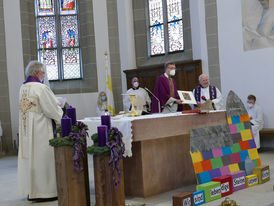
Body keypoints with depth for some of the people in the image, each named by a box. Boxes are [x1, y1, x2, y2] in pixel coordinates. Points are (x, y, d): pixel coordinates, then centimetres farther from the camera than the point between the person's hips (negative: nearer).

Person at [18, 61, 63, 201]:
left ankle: (31, 191, 18)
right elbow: (52, 109, -14)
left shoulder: (23, 88, 11)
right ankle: (43, 191, 1)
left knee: (29, 157, 12)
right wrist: (61, 118, 4)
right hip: (40, 129, -9)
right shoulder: (41, 88, -16)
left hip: (26, 129, 9)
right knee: (43, 158, -3)